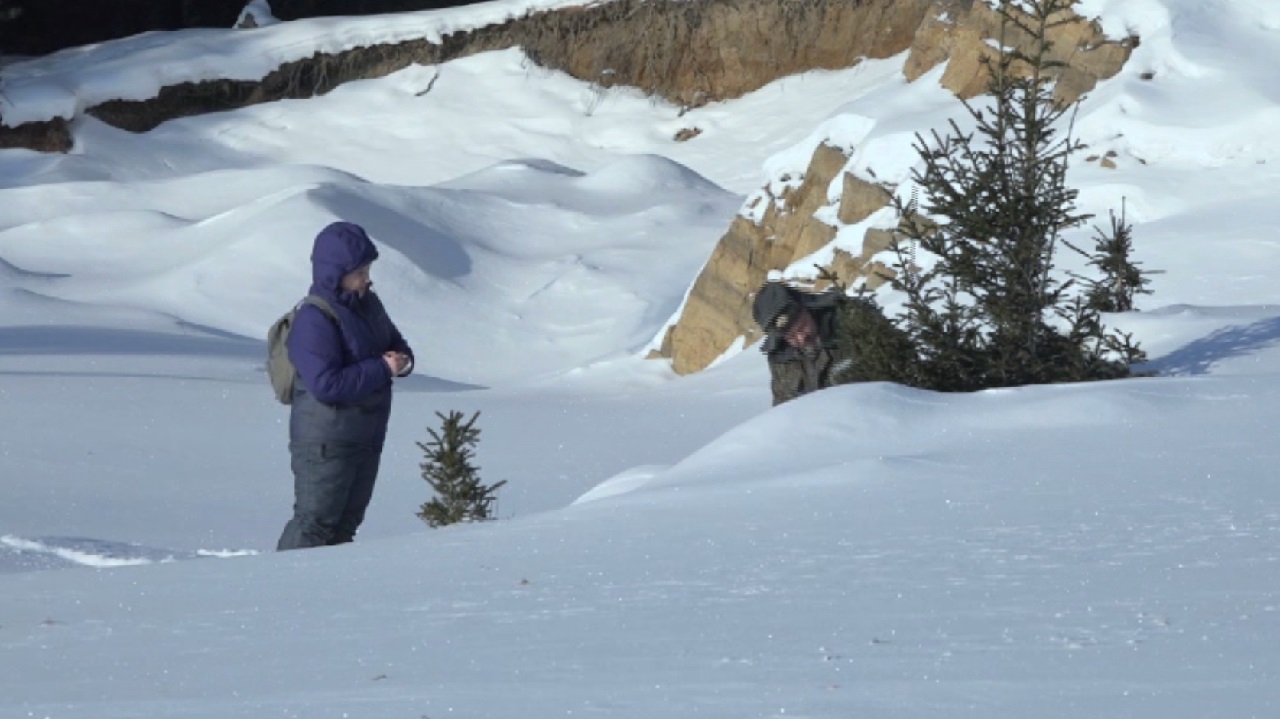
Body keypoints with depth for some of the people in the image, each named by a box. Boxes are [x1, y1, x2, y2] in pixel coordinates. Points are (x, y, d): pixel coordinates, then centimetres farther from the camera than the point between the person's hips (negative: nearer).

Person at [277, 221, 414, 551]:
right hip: (326, 444, -9)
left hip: (366, 436, 9)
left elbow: (396, 343, 21)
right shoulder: (314, 321, -21)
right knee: (315, 524, -7)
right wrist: (382, 369, -23)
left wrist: (403, 360, -5)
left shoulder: (368, 305, 7)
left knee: (346, 522, 15)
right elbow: (326, 383, -29)